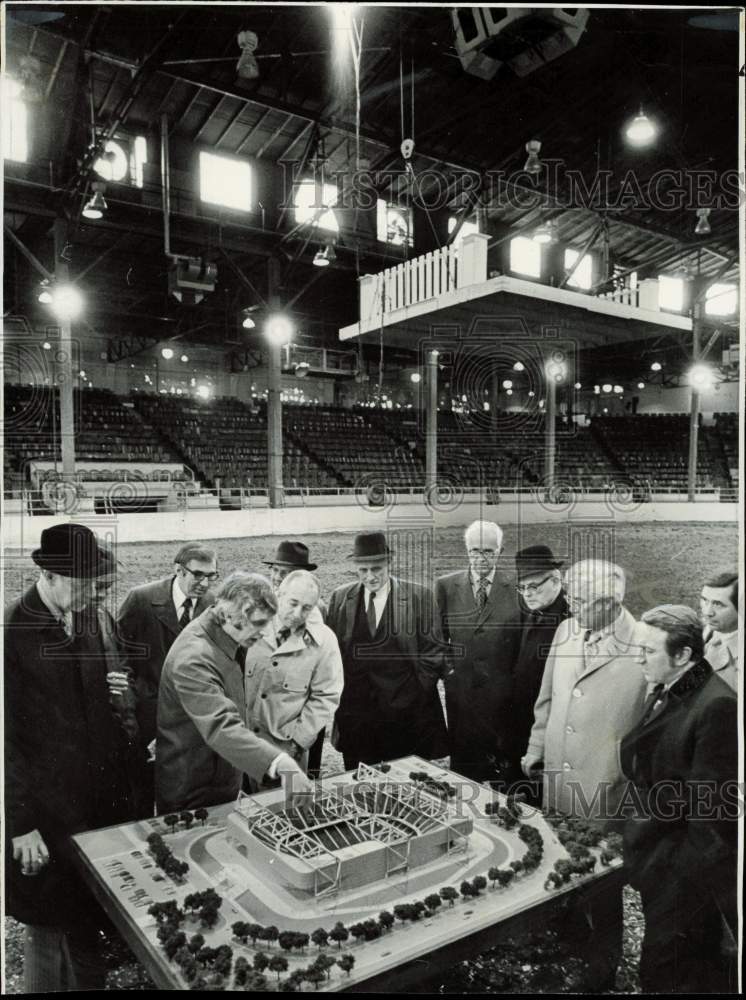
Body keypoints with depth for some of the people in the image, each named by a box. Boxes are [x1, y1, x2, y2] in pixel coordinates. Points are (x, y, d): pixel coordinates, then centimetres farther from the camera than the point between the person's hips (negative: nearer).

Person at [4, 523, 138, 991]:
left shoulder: (84, 619, 2)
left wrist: (111, 691, -5)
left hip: (100, 796, 6)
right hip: (47, 810, -6)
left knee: (85, 922, 21)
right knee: (52, 933, 12)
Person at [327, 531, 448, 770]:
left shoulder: (419, 596, -4)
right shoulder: (340, 598, 4)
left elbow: (433, 654, -1)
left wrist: (414, 699, -6)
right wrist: (339, 700, 0)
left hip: (406, 716, -2)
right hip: (355, 718, 2)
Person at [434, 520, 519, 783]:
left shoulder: (515, 589, -3)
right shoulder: (445, 586, 1)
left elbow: (522, 643, 1)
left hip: (501, 692, -1)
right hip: (460, 687, 1)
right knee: (461, 756, 11)